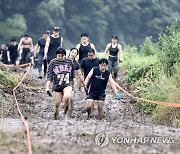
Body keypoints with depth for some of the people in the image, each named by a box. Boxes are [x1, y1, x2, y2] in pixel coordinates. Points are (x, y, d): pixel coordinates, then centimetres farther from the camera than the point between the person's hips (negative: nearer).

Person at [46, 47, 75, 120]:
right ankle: (56, 118, 21)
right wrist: (47, 87, -10)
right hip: (57, 86, 0)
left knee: (67, 97, -29)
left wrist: (73, 84, 19)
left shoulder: (69, 62, 2)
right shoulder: (53, 62, -3)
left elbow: (73, 75, 14)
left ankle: (65, 112, -7)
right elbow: (49, 76, -4)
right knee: (56, 104, 3)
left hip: (67, 85, 0)